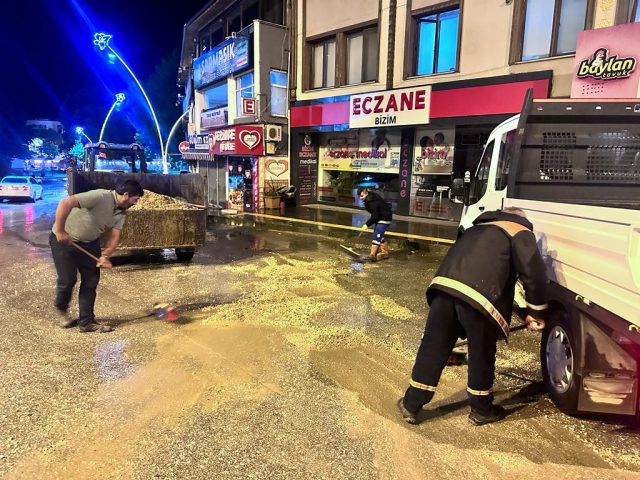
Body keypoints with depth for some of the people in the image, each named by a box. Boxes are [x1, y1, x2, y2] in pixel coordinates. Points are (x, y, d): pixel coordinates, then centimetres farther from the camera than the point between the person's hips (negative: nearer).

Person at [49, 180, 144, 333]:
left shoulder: (121, 212, -5)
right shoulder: (100, 197, -31)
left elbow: (114, 235, -8)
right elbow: (65, 203, -36)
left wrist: (105, 255, -24)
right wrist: (60, 231, -33)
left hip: (89, 242, 7)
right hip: (64, 239, -7)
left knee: (91, 281, 4)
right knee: (68, 279, -3)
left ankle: (86, 322, 13)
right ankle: (61, 308, 30)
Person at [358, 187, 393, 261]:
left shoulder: (373, 201, -30)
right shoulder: (368, 198, 1)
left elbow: (375, 216, -27)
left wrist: (367, 224, -20)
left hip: (385, 218, -11)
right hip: (380, 217, 11)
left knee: (377, 235, -16)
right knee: (380, 235, 16)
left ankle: (372, 255, -18)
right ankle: (385, 252, 28)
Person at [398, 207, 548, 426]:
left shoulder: (478, 228, 36)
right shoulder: (520, 233, 17)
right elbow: (533, 272, 2)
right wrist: (536, 313, 13)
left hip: (444, 286, 6)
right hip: (478, 296, -5)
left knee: (432, 349, 14)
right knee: (481, 356, 15)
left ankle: (411, 405, 25)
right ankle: (481, 410, 34)